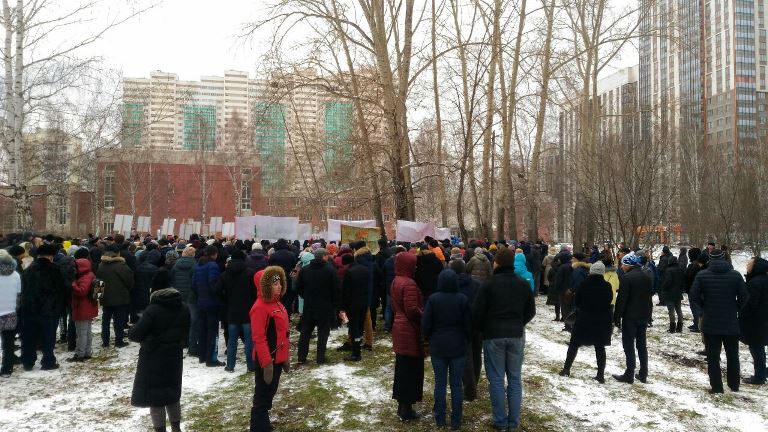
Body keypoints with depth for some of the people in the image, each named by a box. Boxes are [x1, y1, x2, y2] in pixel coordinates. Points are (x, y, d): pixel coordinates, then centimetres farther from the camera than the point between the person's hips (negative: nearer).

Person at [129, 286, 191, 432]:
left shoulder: (153, 310, -18)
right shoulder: (184, 310, 2)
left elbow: (134, 334, -20)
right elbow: (186, 337, 9)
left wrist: (147, 339, -1)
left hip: (153, 360, -6)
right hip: (174, 359, 6)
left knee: (155, 397, 6)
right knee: (172, 394, 20)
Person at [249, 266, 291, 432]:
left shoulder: (277, 304, 9)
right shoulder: (260, 307, -20)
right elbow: (259, 338, -23)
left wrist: (286, 356, 16)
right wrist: (267, 363, -23)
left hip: (278, 358, 9)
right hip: (267, 361, -9)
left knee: (270, 393, 21)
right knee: (263, 396, 2)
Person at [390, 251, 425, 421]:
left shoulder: (396, 281, 10)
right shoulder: (409, 283, -20)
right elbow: (412, 310, -23)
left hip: (399, 327, 10)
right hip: (410, 331, -10)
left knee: (402, 368, 16)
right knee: (411, 369, 0)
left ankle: (402, 405, 26)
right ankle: (406, 409, 8)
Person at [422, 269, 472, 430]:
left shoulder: (433, 299, -9)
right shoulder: (463, 299, -8)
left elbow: (425, 325, -7)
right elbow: (468, 325, -2)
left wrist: (429, 340, 11)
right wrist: (467, 342, 14)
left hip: (438, 347, 0)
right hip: (458, 347, 0)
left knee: (440, 383, 9)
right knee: (456, 384, 7)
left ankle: (440, 419, 16)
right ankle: (456, 421, 12)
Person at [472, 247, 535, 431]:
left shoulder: (489, 284, -10)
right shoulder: (524, 285, 3)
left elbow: (477, 312, -10)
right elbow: (531, 311, 10)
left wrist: (482, 330, 8)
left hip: (493, 335, -4)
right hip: (516, 335, 4)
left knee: (496, 379, 3)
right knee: (515, 378, 10)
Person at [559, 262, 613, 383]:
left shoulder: (584, 284, -10)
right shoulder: (607, 286, -6)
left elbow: (576, 302, -3)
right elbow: (610, 302, 5)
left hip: (584, 320, -1)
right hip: (602, 322, 1)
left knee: (574, 344, 11)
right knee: (600, 347, 9)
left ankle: (566, 369, 14)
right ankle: (601, 375, 8)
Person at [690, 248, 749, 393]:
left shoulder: (702, 275, -9)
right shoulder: (736, 275, -7)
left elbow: (694, 296, -11)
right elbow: (744, 297, -6)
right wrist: (735, 309, 9)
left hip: (710, 323, -1)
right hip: (731, 323, 2)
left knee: (713, 357, 8)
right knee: (733, 355, 19)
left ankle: (716, 387, 10)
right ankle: (734, 385, 30)